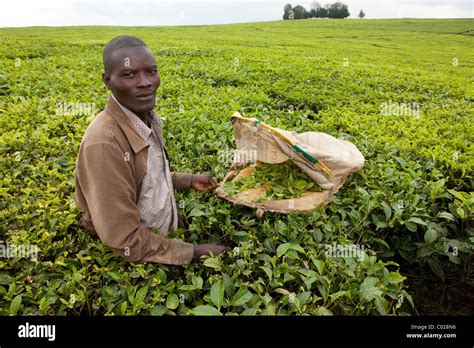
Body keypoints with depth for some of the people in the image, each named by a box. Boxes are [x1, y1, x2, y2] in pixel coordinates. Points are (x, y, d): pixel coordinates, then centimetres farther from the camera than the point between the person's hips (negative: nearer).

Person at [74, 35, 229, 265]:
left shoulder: (146, 119, -3)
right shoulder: (104, 143, -29)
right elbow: (125, 242, -26)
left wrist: (189, 181, 4)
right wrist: (194, 252, -20)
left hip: (166, 235, 7)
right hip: (133, 261, -7)